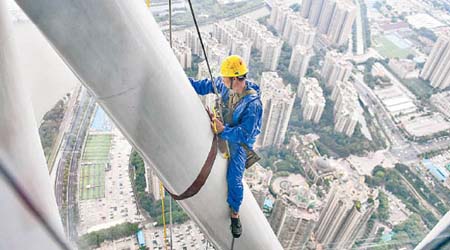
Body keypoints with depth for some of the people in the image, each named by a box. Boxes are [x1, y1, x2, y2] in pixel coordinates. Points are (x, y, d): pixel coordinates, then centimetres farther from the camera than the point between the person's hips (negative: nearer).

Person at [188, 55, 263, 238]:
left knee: (234, 179, -14)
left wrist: (223, 130, -42)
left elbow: (243, 134, -30)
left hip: (239, 141, -7)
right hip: (223, 130, 7)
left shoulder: (253, 103, -32)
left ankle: (235, 214, 12)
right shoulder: (224, 85, -13)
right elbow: (203, 86, 1)